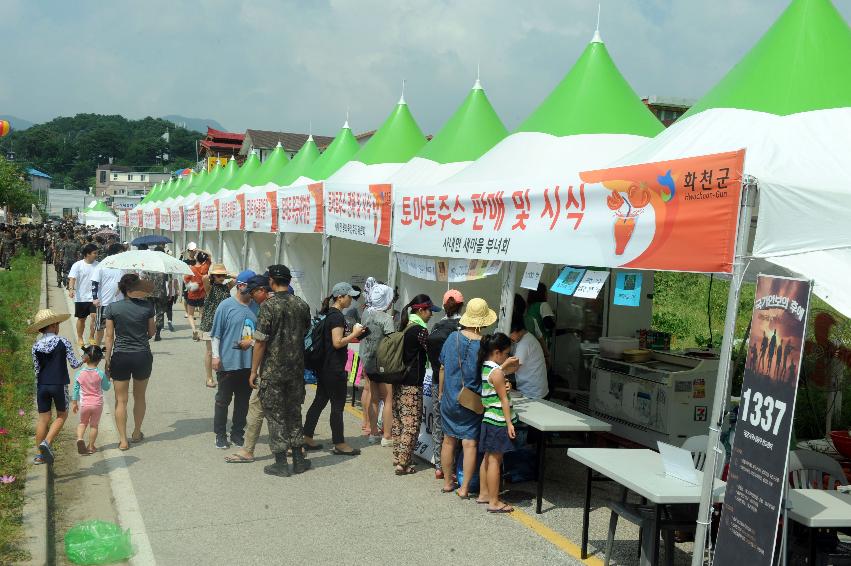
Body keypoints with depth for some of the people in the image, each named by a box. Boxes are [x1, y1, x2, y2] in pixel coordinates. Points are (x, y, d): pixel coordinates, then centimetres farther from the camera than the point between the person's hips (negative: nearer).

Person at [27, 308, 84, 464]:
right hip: (59, 385, -3)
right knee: (61, 415, 14)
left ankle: (41, 454, 13)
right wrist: (83, 360, 16)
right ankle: (47, 442, -7)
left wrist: (39, 389, 18)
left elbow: (36, 370, 7)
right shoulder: (63, 342, -7)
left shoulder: (36, 346, 2)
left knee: (43, 418, 10)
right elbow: (74, 364, -5)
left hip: (42, 386, 3)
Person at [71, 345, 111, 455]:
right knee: (94, 425, 12)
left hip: (84, 404, 1)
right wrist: (108, 378, 19)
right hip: (97, 404, -1)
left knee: (82, 422, 21)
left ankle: (79, 438, -3)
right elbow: (106, 388, 3)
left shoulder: (79, 374, -5)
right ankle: (91, 446, 16)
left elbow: (76, 389, 4)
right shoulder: (100, 374, -11)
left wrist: (74, 403, 15)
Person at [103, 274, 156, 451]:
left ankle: (123, 440, 6)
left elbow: (109, 337, -4)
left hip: (120, 357, 0)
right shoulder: (147, 307, -7)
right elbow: (152, 332, 4)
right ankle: (137, 433, 32)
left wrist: (107, 361, 2)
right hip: (142, 356, 1)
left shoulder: (112, 308, -6)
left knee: (121, 400, 8)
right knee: (140, 397, 19)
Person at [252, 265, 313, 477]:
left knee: (275, 414, 4)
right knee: (294, 412, 16)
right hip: (297, 368, 5)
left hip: (273, 370, -5)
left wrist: (254, 370, -7)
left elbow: (260, 341, -14)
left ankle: (281, 463, 7)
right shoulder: (302, 305, 2)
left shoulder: (268, 305, -13)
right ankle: (298, 459, 20)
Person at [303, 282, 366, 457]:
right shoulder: (337, 316, -16)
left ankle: (307, 439, 17)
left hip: (324, 367, 10)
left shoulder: (328, 314, 14)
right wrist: (354, 334, -11)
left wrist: (351, 336, 14)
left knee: (319, 401, 13)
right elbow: (337, 343, -22)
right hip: (335, 368, -10)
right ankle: (339, 444, 7)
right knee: (338, 405, -1)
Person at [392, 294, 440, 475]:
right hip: (412, 384, -9)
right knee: (411, 424, -1)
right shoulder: (420, 330, -14)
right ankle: (403, 464, 1)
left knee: (398, 421, 14)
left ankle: (398, 458, 24)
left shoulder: (404, 327, 10)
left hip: (398, 381, 9)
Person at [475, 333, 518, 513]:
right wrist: (509, 423, -15)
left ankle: (484, 494, 28)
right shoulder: (497, 372, -18)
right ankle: (494, 502, 1)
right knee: (495, 460, -4)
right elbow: (504, 400, -17)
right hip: (499, 421, -9)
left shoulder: (485, 368, 8)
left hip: (488, 419, 9)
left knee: (488, 458, 18)